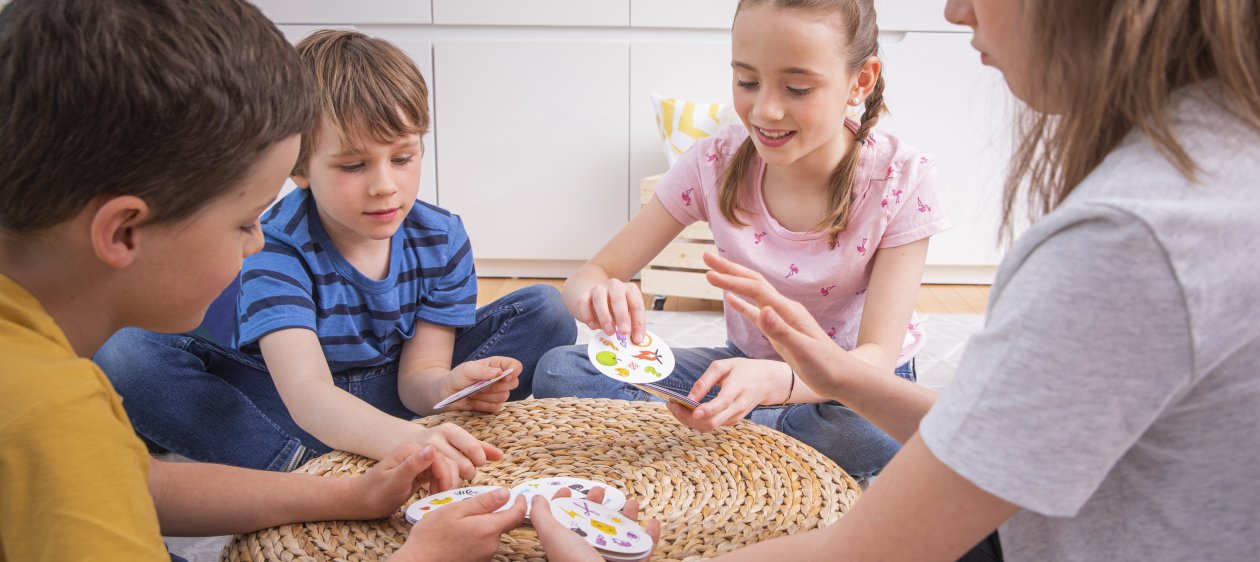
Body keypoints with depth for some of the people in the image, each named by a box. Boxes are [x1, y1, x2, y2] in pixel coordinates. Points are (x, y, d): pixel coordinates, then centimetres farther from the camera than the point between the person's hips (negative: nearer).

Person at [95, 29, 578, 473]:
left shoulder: (442, 239, -12)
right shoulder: (275, 248, -24)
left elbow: (417, 373, -10)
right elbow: (306, 392, -37)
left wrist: (447, 386, -36)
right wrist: (405, 441, -57)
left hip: (388, 395, 3)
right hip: (287, 409, -2)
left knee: (545, 312, -12)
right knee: (125, 356, -26)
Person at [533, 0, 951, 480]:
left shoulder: (902, 180, -20)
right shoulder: (716, 164, -14)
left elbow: (877, 356, -25)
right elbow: (590, 275, -11)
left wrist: (773, 382, -47)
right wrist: (598, 295, -39)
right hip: (749, 365, 3)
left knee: (879, 438, -40)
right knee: (559, 371, -16)